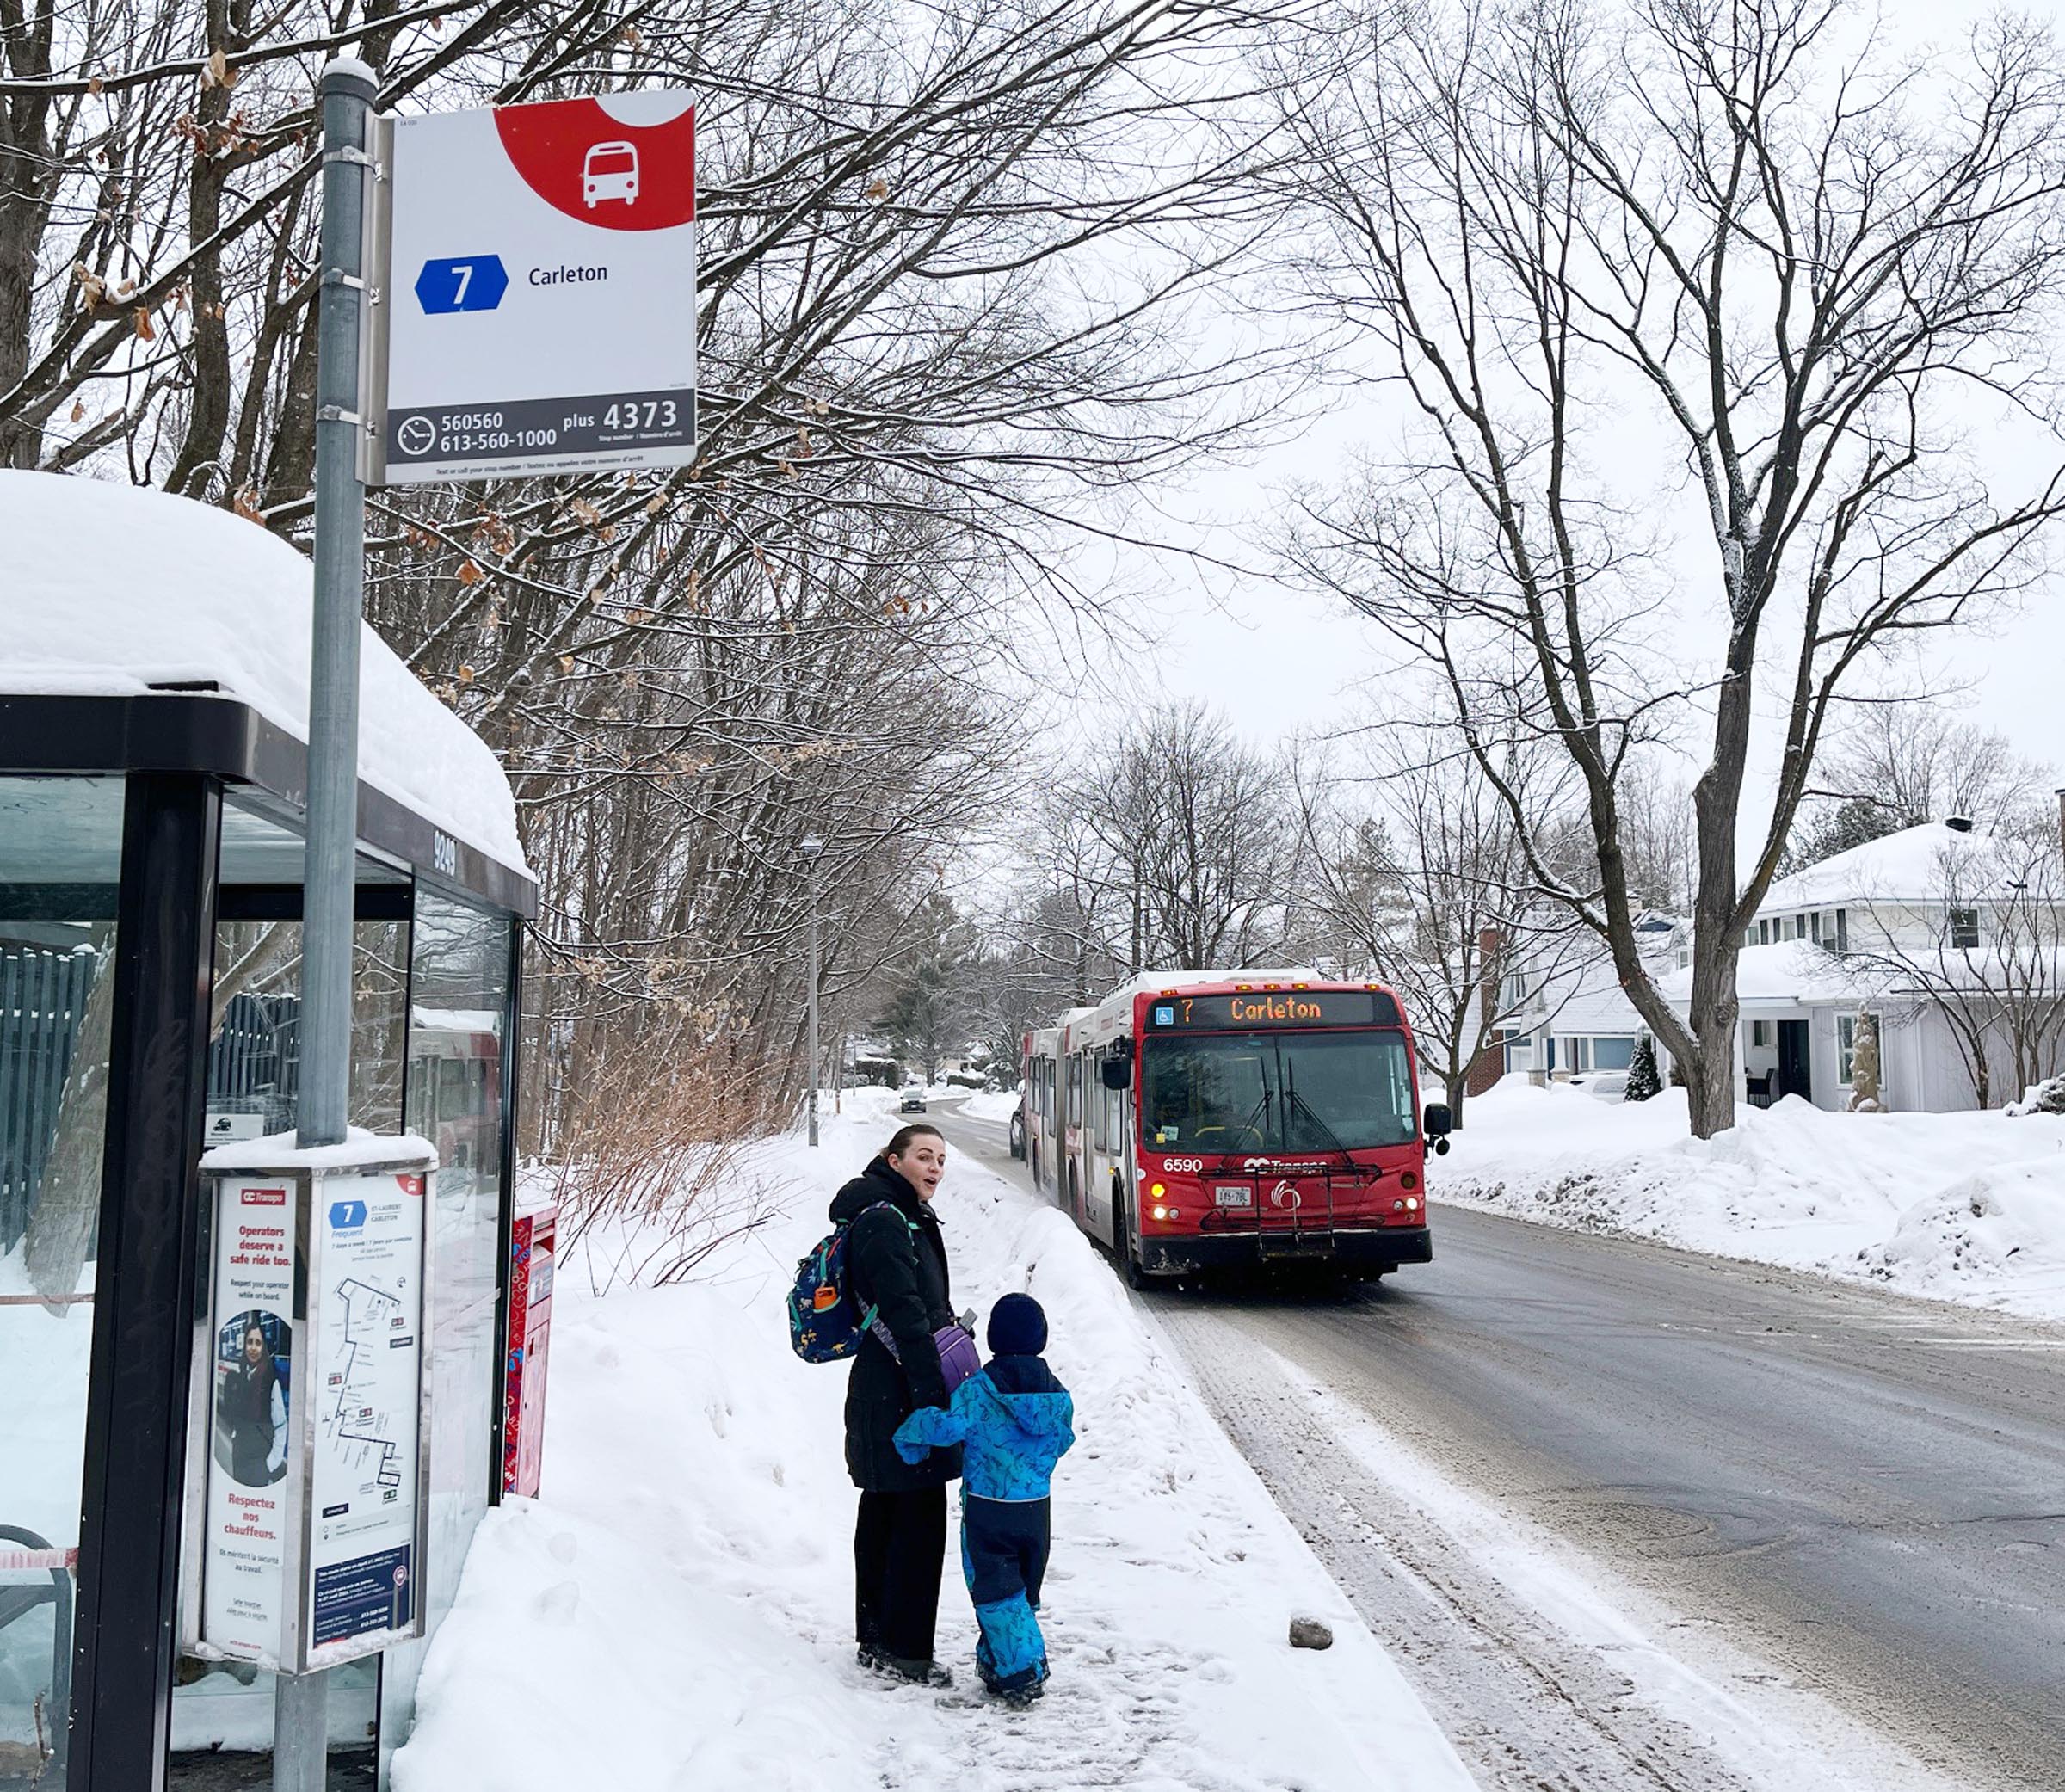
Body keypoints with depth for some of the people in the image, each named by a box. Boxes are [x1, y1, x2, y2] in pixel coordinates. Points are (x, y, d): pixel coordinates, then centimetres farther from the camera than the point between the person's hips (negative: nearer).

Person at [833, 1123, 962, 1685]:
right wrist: (933, 1391, -23)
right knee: (919, 1516, -5)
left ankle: (875, 1638, 25)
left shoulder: (908, 1218, 17)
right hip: (900, 1396, -11)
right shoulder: (883, 1221, -16)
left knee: (884, 1512, 16)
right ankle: (903, 1647, 3)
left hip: (882, 1393, 11)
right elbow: (903, 1313, -22)